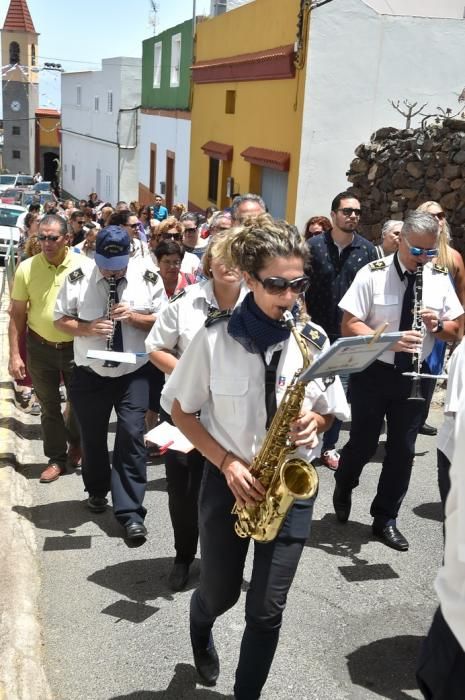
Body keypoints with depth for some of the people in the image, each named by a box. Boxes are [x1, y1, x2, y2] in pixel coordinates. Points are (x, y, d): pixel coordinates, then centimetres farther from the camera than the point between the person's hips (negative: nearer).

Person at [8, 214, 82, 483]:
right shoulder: (26, 268, -8)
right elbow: (18, 315, -3)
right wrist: (15, 354, -6)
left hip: (76, 347, 0)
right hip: (40, 348, 1)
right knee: (50, 406, 12)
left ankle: (75, 443, 42)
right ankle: (57, 457, 27)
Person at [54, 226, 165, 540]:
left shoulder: (148, 278, -6)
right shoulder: (78, 278, -6)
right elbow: (60, 320, -1)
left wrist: (134, 316, -20)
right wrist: (88, 328, -20)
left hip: (134, 374, -1)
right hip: (90, 375, 1)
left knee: (131, 436, -9)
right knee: (93, 437, 15)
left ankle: (131, 513, -2)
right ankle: (97, 491, 41)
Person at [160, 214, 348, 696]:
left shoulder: (315, 340, -6)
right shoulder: (215, 338, -13)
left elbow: (332, 412, 7)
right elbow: (179, 408, -4)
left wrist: (314, 422, -17)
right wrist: (226, 462, -15)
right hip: (228, 481, -1)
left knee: (266, 611, 5)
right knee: (220, 593, 17)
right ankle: (200, 630, 55)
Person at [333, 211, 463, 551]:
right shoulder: (373, 274, -12)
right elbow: (350, 325, -15)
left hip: (414, 375, 3)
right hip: (373, 372, -3)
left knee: (403, 449, 8)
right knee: (364, 442, 9)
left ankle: (386, 519, 24)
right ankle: (343, 488, 41)